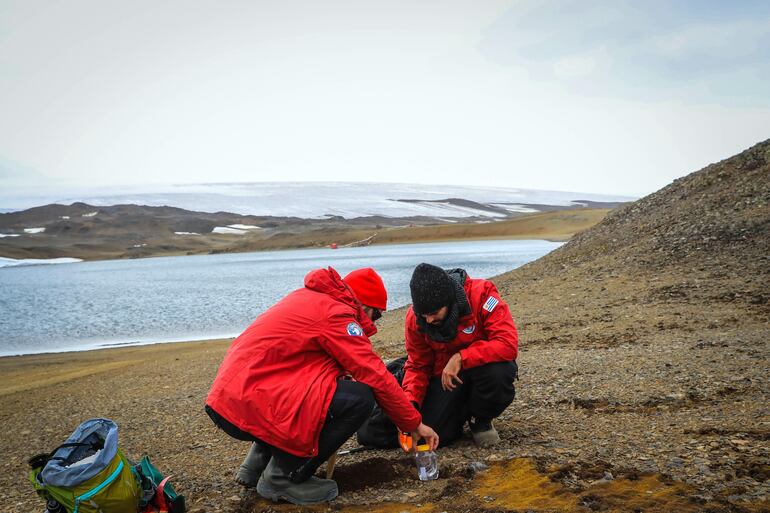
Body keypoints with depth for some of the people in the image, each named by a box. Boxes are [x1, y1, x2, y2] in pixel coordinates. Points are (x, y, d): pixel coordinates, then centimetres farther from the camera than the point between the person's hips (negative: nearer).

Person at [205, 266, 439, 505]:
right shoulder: (335, 312, -10)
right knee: (359, 398, -14)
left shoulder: (309, 297, 19)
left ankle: (257, 463, 18)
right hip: (250, 407, -10)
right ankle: (281, 477, -2)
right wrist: (414, 424, 3)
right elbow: (377, 378, -9)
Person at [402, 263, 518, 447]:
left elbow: (509, 344, -33)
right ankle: (461, 410, 18)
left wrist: (460, 358, -36)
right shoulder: (414, 318, -13)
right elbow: (417, 366, -3)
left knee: (498, 373, -38)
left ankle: (480, 419, -3)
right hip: (444, 375, 2)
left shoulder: (481, 294, -26)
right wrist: (410, 403, -21)